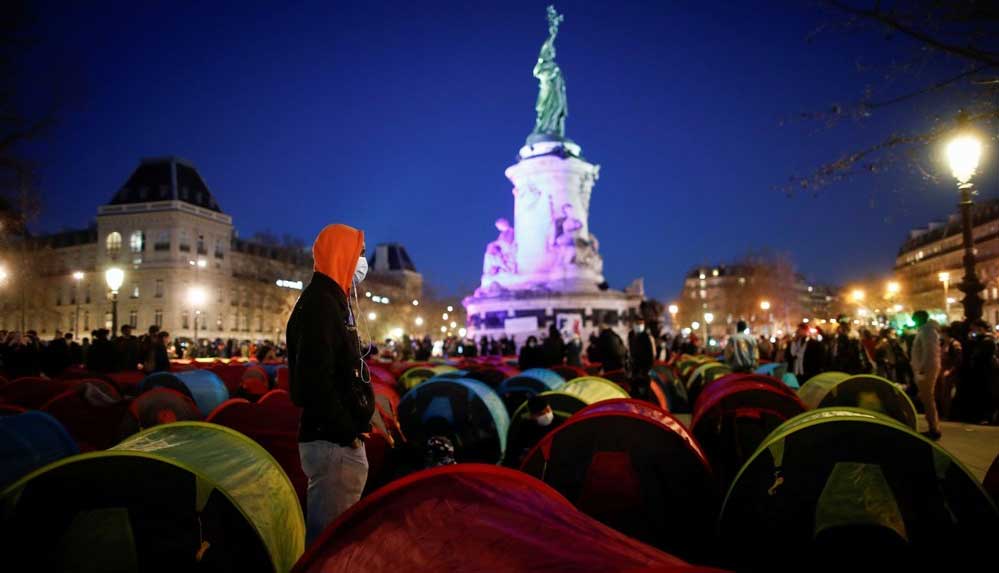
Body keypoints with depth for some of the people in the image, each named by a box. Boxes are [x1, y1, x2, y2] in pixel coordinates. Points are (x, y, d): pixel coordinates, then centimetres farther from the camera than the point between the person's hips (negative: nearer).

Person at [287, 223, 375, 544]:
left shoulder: (330, 300, 16)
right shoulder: (321, 304, -16)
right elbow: (314, 379, -24)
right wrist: (347, 431, -17)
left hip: (335, 438, 10)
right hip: (335, 443, -10)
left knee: (326, 527, 20)